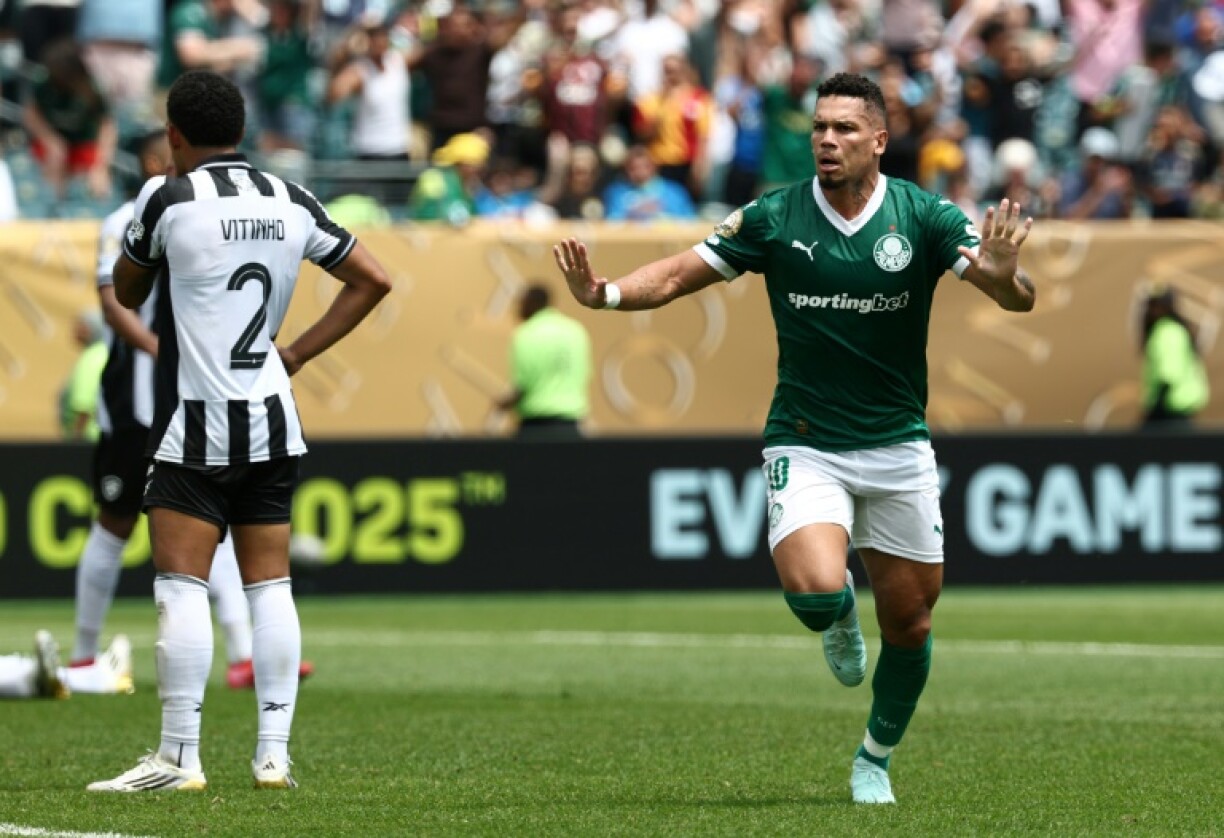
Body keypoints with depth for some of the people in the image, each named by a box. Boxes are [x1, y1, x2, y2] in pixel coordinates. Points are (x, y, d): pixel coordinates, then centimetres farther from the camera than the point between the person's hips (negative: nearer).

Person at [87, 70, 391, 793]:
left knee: (182, 587, -5)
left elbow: (127, 294, 8)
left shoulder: (168, 199, -7)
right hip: (275, 424, 5)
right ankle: (274, 753, 5)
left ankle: (180, 759, -9)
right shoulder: (291, 203, 7)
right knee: (271, 587, 7)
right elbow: (373, 281, 13)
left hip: (196, 429, -5)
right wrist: (297, 352, 13)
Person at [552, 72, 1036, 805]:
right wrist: (607, 293, -20)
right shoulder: (773, 219, -6)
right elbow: (679, 275, -1)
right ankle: (841, 619, 15)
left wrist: (1002, 274, -40)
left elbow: (1017, 299, -15)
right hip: (805, 445, -1)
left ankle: (876, 762, 31)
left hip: (899, 446, 1)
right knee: (816, 593, -25)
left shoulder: (925, 217, -8)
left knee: (909, 622, 6)